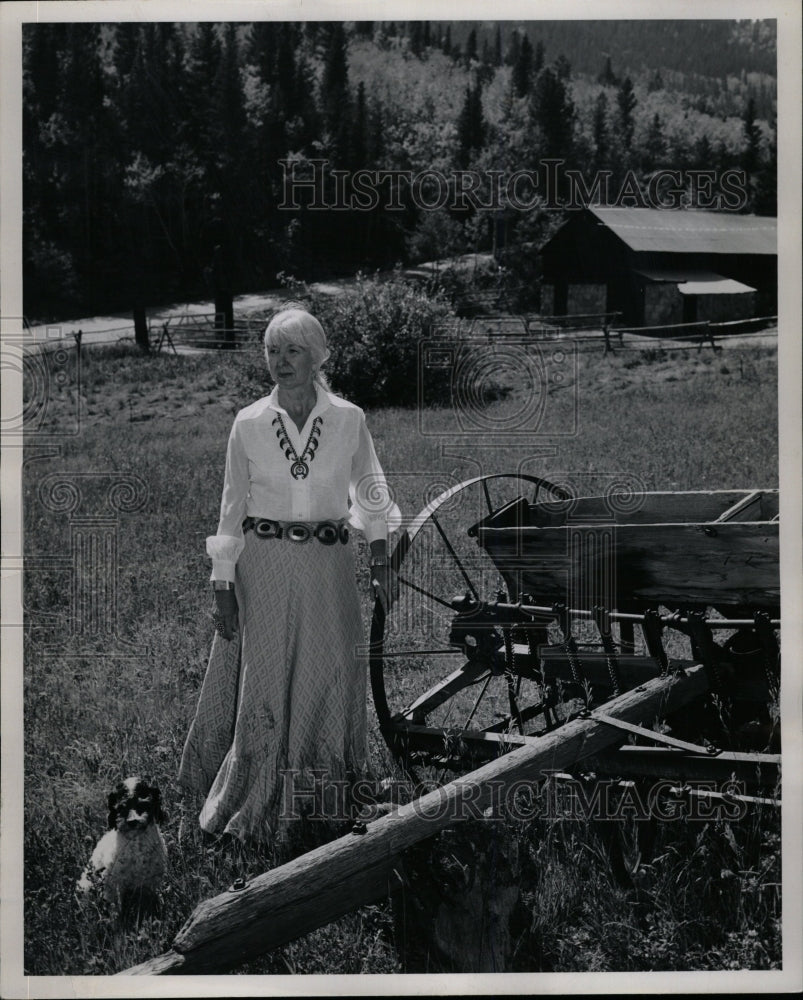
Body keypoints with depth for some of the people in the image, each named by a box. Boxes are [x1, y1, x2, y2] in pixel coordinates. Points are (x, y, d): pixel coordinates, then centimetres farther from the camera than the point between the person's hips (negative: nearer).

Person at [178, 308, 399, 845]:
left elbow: (372, 493, 12)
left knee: (331, 678, 5)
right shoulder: (248, 424, -1)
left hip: (329, 564, 1)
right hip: (264, 564, -1)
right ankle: (254, 810, 12)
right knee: (264, 684, 1)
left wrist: (383, 558, 9)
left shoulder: (349, 419, 0)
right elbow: (232, 508, 3)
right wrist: (224, 584, 0)